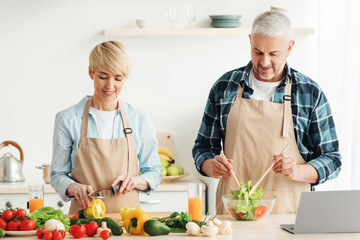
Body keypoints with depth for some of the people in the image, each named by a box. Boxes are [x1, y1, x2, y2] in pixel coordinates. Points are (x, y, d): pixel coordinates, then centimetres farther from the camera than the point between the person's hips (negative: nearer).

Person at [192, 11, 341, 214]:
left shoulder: (310, 93, 6)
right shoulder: (224, 87, 9)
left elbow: (332, 159, 7)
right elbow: (204, 146, 17)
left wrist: (298, 171, -11)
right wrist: (210, 166, -5)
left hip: (289, 210, -1)